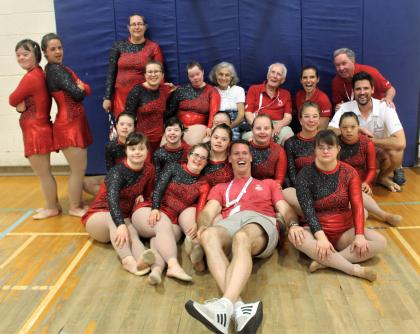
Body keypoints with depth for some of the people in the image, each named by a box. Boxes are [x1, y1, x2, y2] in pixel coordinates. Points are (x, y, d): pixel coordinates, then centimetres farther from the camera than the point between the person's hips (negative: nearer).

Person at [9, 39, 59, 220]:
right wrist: (21, 105, -5)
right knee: (44, 172, 18)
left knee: (43, 173, 3)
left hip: (36, 131, -10)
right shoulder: (39, 74, 11)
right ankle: (53, 204, 29)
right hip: (38, 130, 10)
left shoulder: (30, 77, -19)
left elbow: (12, 100, -11)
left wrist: (19, 103, 7)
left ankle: (52, 208, 15)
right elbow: (19, 101, 15)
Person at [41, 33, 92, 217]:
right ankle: (74, 208, 12)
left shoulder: (54, 69, 16)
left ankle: (77, 203, 28)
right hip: (69, 125, -10)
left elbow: (86, 90, 13)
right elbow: (77, 94, -19)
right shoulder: (57, 70, -15)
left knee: (78, 168, 17)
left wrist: (79, 88, -7)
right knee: (79, 169, -1)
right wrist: (80, 88, 0)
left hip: (74, 123, 10)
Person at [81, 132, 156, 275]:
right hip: (98, 217, -3)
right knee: (113, 219, -39)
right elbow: (112, 199, -37)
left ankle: (141, 259, -66)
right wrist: (121, 225, -53)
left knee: (132, 233, -33)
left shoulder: (149, 169, -3)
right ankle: (128, 260, -62)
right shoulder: (117, 171, -20)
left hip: (124, 217, 3)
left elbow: (146, 195, 12)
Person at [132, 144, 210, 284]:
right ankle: (174, 265, -55)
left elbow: (200, 209, -2)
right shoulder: (174, 167, 9)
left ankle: (157, 268, -59)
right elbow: (159, 188, -4)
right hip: (150, 211, -1)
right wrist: (155, 208, -23)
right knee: (164, 225, -34)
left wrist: (196, 223, -25)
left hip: (174, 220, 1)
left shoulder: (203, 186, 14)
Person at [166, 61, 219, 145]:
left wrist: (210, 127, -23)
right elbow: (171, 109, 10)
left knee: (191, 144, -31)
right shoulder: (181, 90, 13)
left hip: (199, 126, -2)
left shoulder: (211, 91, 7)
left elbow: (214, 112, -7)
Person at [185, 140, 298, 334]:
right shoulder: (220, 188, 36)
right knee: (209, 236, -38)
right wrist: (202, 226, -8)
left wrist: (294, 225, -3)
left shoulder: (268, 184, 35)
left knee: (242, 238, -41)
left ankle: (225, 305, -62)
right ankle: (238, 307, -55)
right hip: (230, 222, 1)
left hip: (261, 222, -1)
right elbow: (208, 211, 17)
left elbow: (286, 210, 22)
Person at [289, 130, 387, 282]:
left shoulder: (349, 172, -1)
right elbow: (307, 209, -16)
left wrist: (359, 235, -24)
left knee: (380, 242, -21)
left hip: (345, 231, 2)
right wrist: (321, 237, -30)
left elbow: (357, 205, -9)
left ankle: (325, 261, -26)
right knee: (294, 235, -35)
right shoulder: (305, 175, -7)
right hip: (317, 230, -2)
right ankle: (355, 269, -34)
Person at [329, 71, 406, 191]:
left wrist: (368, 139, -26)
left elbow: (400, 143, -31)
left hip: (380, 153, -1)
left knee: (396, 152, -33)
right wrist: (358, 129, -29)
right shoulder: (345, 108, -16)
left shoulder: (385, 108, -21)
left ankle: (382, 177, 3)